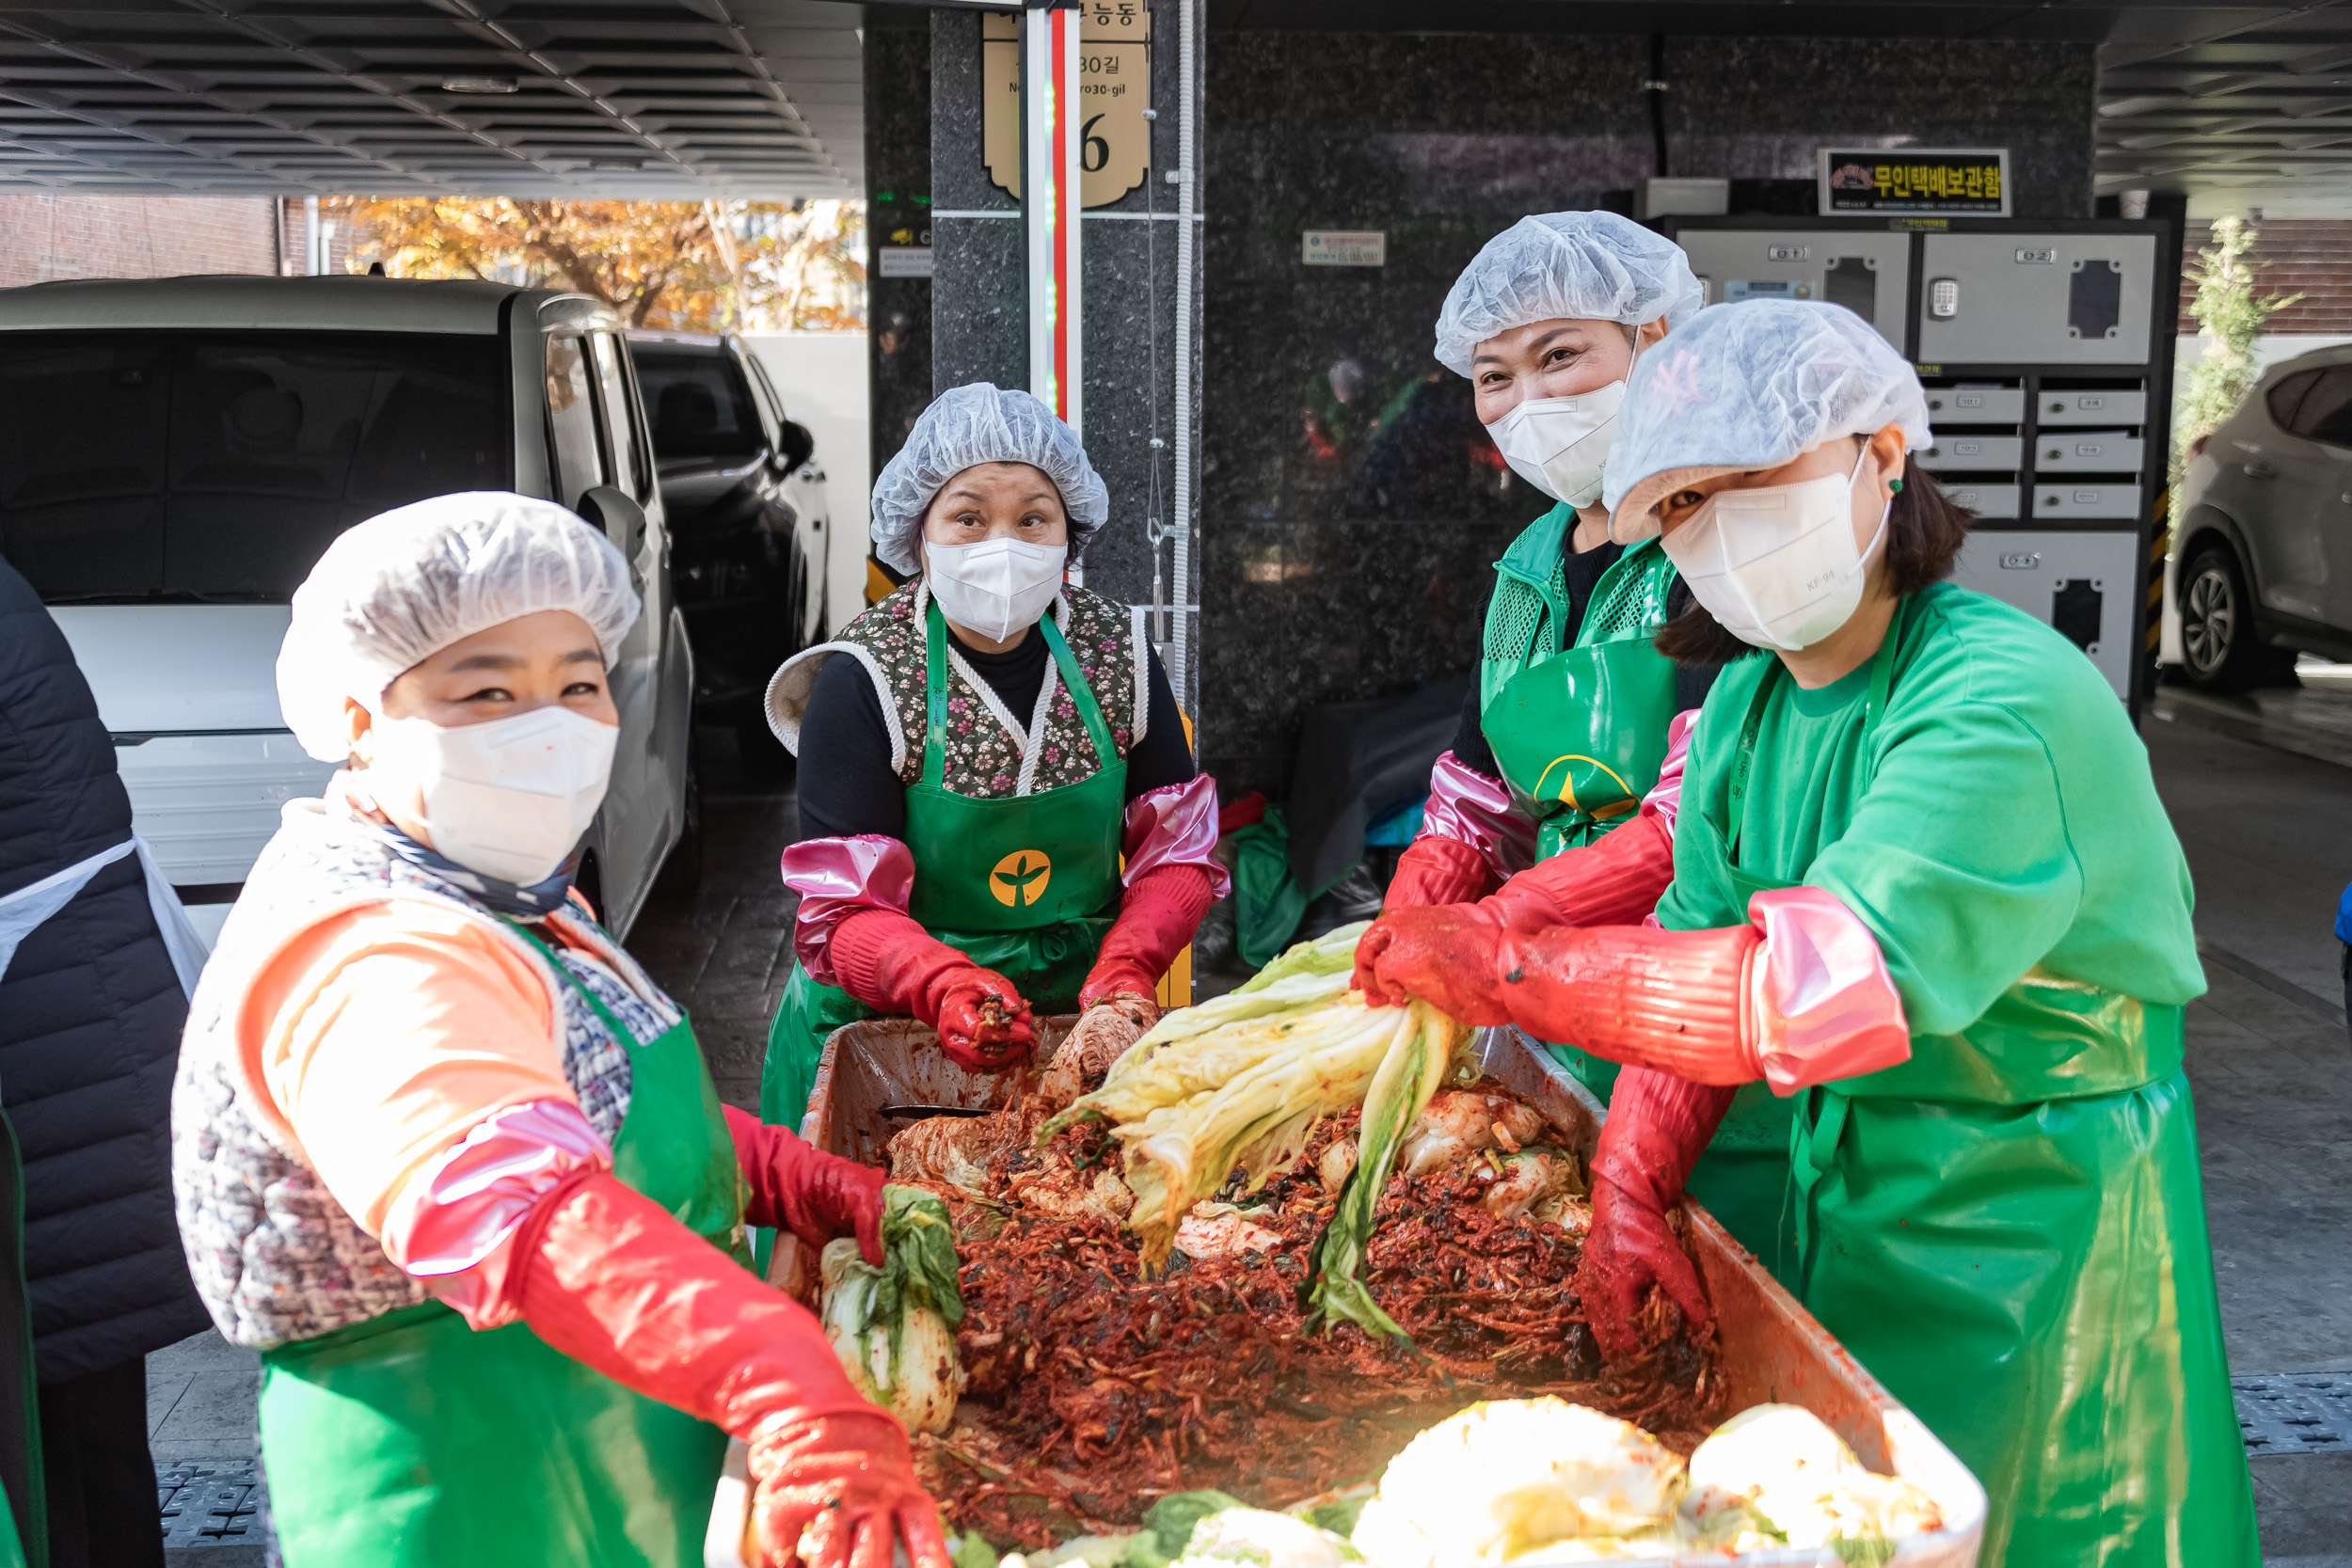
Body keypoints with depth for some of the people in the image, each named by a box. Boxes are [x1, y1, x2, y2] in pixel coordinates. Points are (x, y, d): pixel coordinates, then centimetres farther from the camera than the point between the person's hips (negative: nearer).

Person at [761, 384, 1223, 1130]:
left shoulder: (1116, 651, 0)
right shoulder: (863, 680, -10)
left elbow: (1179, 854, 2)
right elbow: (843, 910, -12)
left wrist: (1121, 978, -16)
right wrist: (946, 985, -32)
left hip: (1077, 1014, 2)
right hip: (890, 1023, -2)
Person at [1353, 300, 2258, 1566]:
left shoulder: (2009, 700, -27)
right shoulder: (1745, 698, 1)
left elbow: (1823, 993, -37)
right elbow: (1697, 961, 2)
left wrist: (1506, 967, -32)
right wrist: (1627, 1191, -12)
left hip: (2028, 1253, -7)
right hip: (1835, 1210, 7)